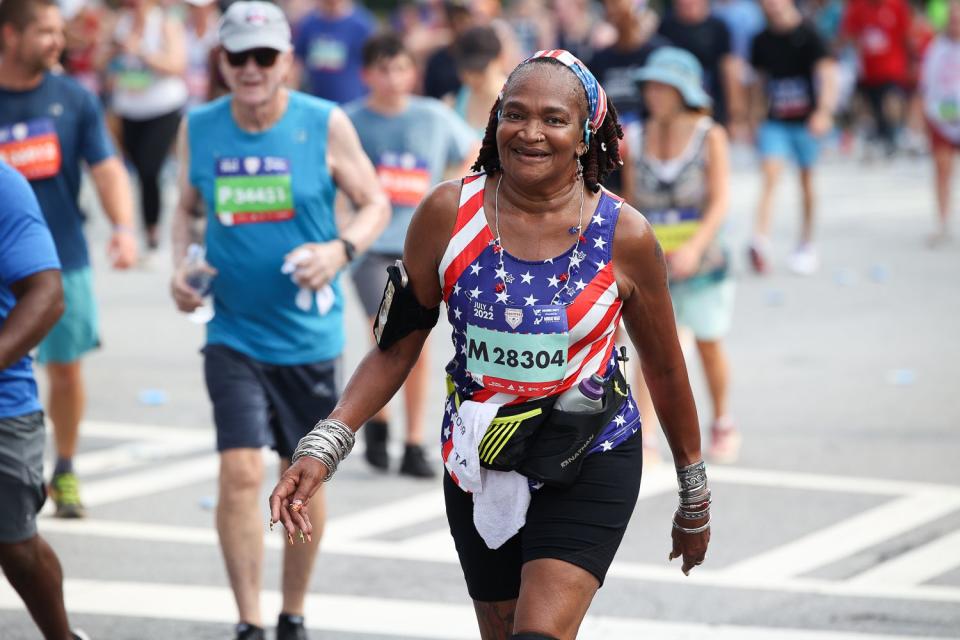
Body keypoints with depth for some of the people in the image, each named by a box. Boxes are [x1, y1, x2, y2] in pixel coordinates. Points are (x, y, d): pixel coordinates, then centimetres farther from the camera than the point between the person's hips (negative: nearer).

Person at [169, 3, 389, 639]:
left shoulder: (325, 125, -8)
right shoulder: (198, 128, -1)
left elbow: (374, 202, 1)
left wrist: (341, 249, -18)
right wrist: (182, 264, -4)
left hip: (310, 336, 0)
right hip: (234, 334, 0)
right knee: (240, 474, -13)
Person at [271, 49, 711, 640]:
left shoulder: (624, 236, -10)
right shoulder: (449, 214, -8)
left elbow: (666, 371, 2)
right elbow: (396, 347, 0)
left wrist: (695, 499, 11)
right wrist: (325, 447, -11)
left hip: (590, 465, -3)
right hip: (477, 463, 3)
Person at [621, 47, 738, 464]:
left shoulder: (709, 137, -6)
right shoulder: (634, 139, 1)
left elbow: (720, 202, -12)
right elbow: (630, 200, 8)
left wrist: (694, 247, -25)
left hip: (700, 258, -1)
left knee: (709, 343, 11)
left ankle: (722, 424, 33)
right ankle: (645, 437, -15)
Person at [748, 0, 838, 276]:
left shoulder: (807, 35, -9)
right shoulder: (762, 40, 5)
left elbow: (827, 72, -18)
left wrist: (824, 111, -33)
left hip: (805, 121, -2)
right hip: (774, 122, 2)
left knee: (807, 182, 10)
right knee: (770, 177, -15)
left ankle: (806, 245, 25)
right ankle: (761, 241, -29)